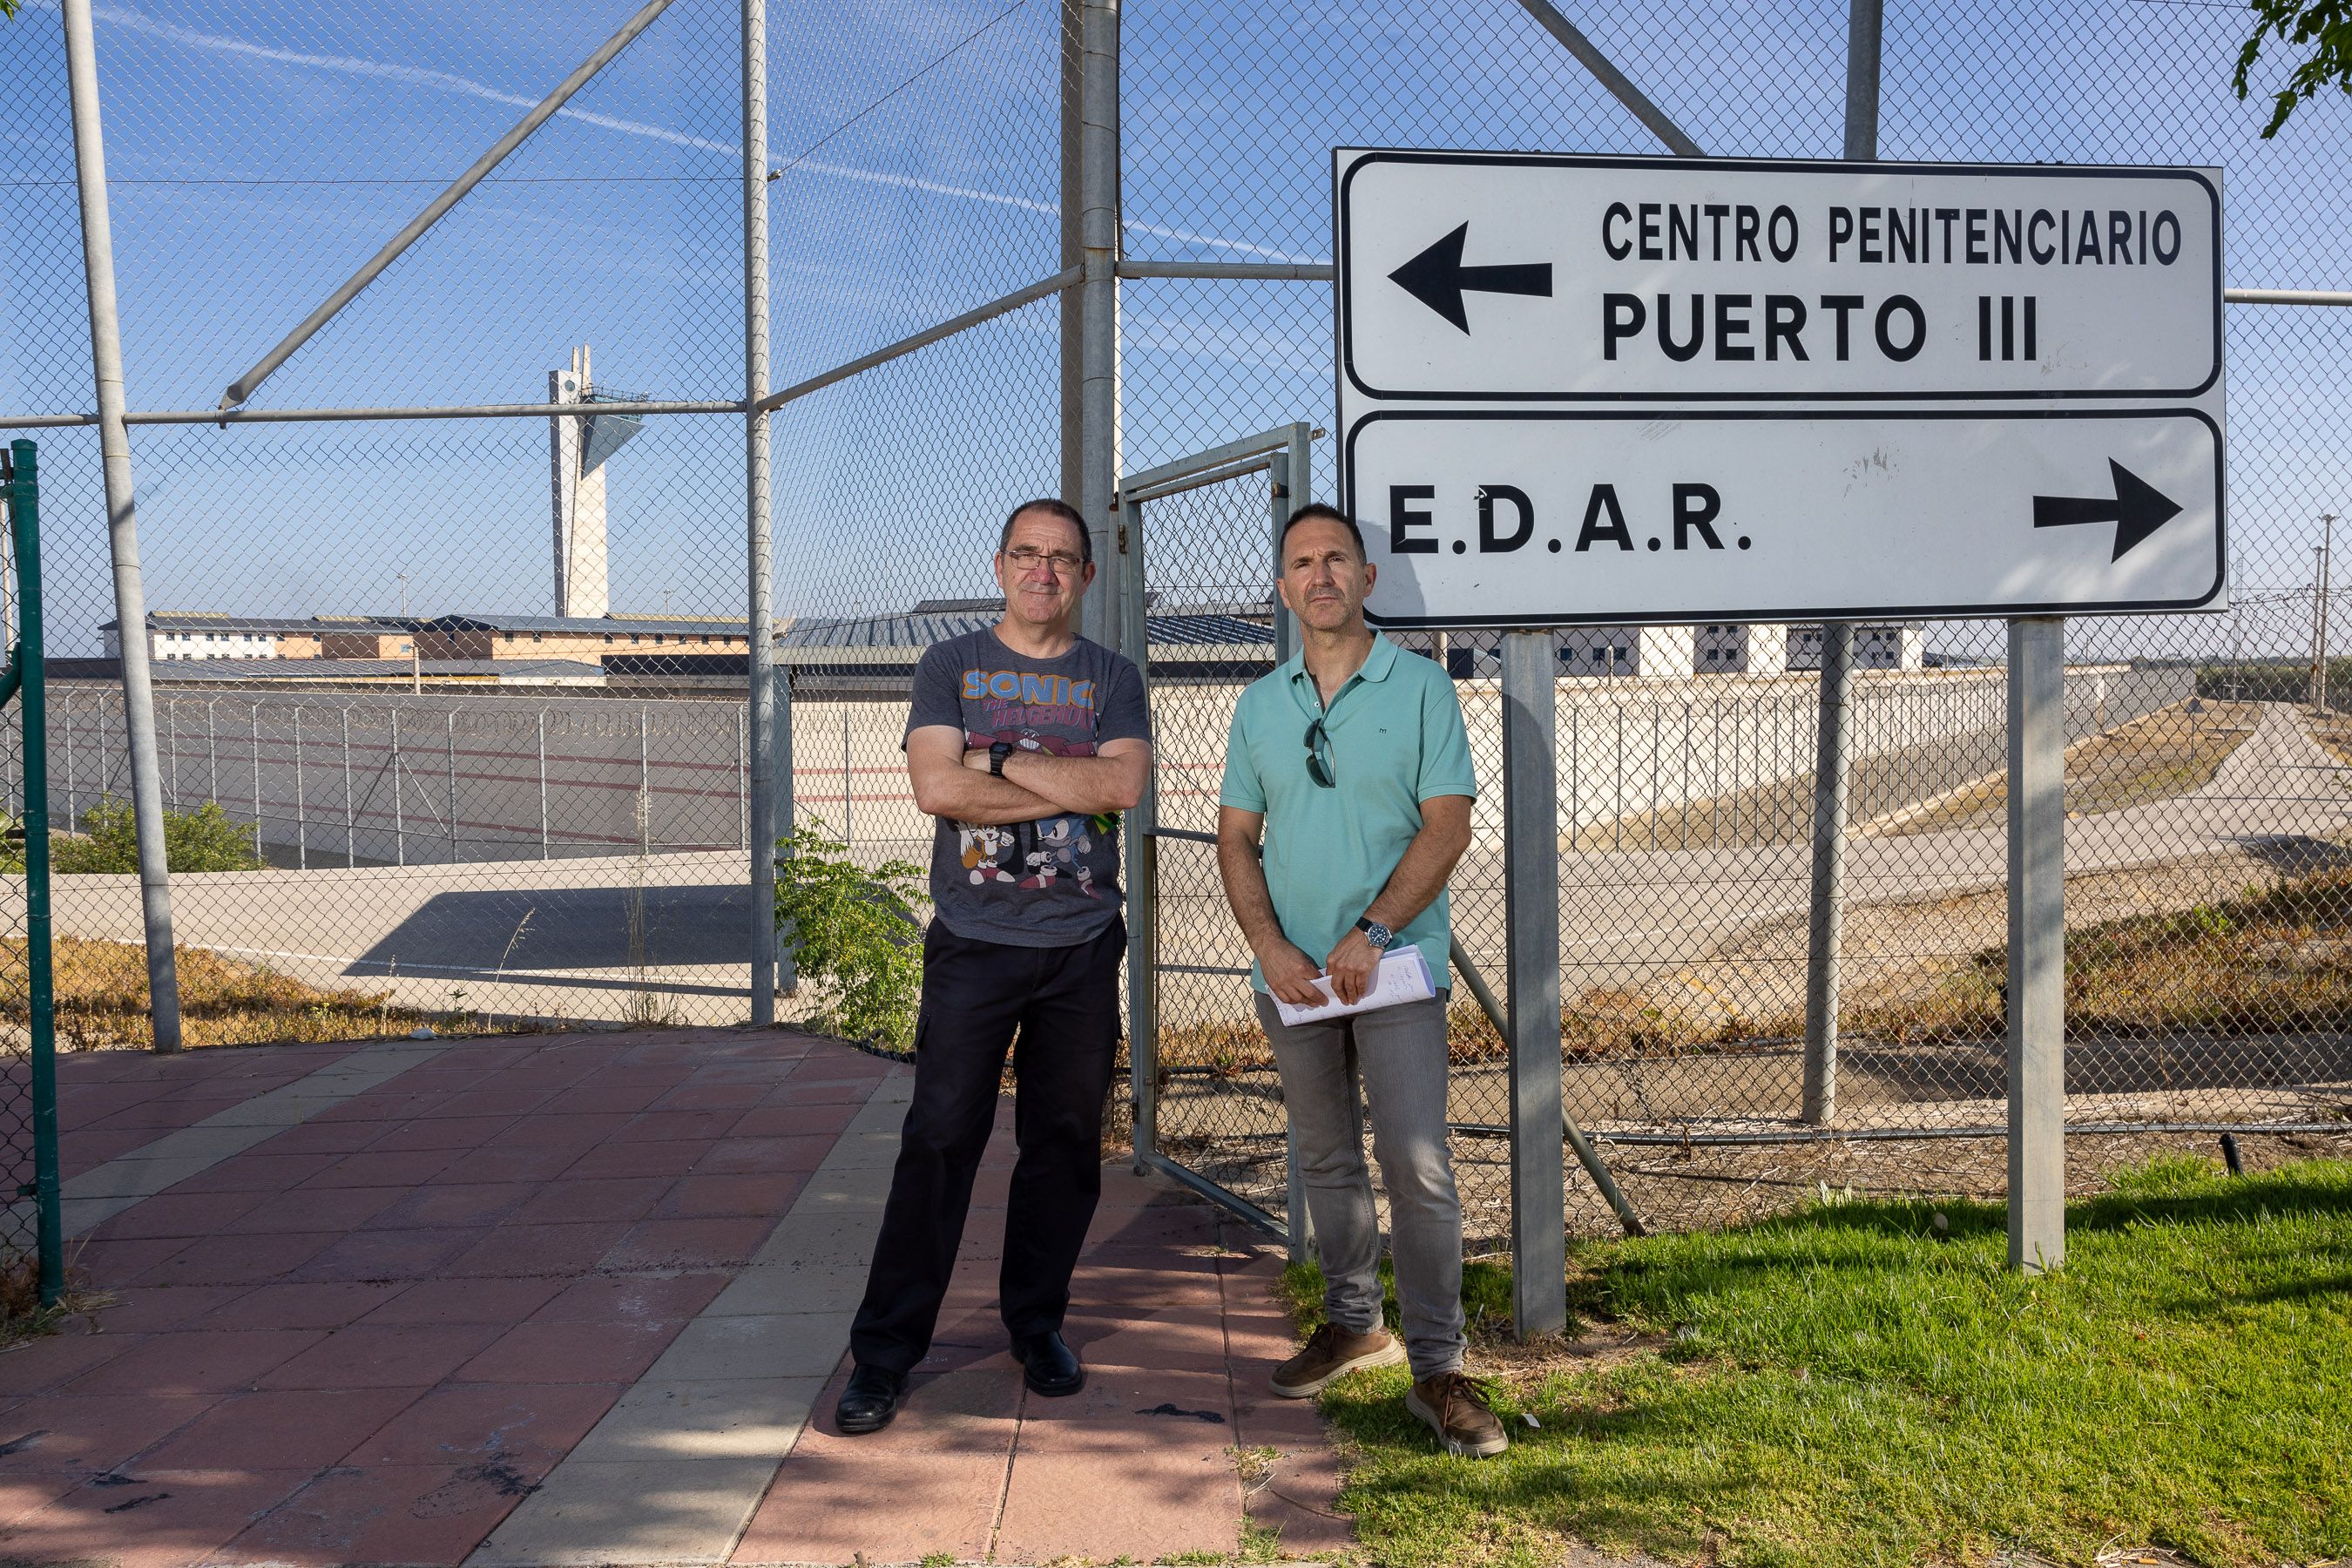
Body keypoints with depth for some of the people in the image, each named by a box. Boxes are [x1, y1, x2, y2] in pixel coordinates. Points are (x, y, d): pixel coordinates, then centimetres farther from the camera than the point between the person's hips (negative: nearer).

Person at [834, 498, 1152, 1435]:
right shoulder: (950, 667, 6)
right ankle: (884, 1352, 6)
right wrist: (1072, 787, -9)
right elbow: (936, 787, -10)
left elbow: (1124, 784, -9)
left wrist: (1000, 761, -10)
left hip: (1082, 945, 2)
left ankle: (1037, 1324, 25)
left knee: (1065, 1144, 8)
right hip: (973, 942, -2)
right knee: (938, 1142, -3)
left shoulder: (1111, 680, 10)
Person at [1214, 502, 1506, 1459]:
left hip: (1394, 967, -4)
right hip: (1291, 974, 4)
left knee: (1418, 1168, -8)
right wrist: (1270, 947, -8)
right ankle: (1353, 1326, 30)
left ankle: (1438, 1369, 1)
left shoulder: (1421, 688, -3)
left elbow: (1447, 828, -9)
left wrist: (1370, 932, -17)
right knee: (1327, 1160, 15)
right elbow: (1235, 837, 7)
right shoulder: (1261, 704, 9)